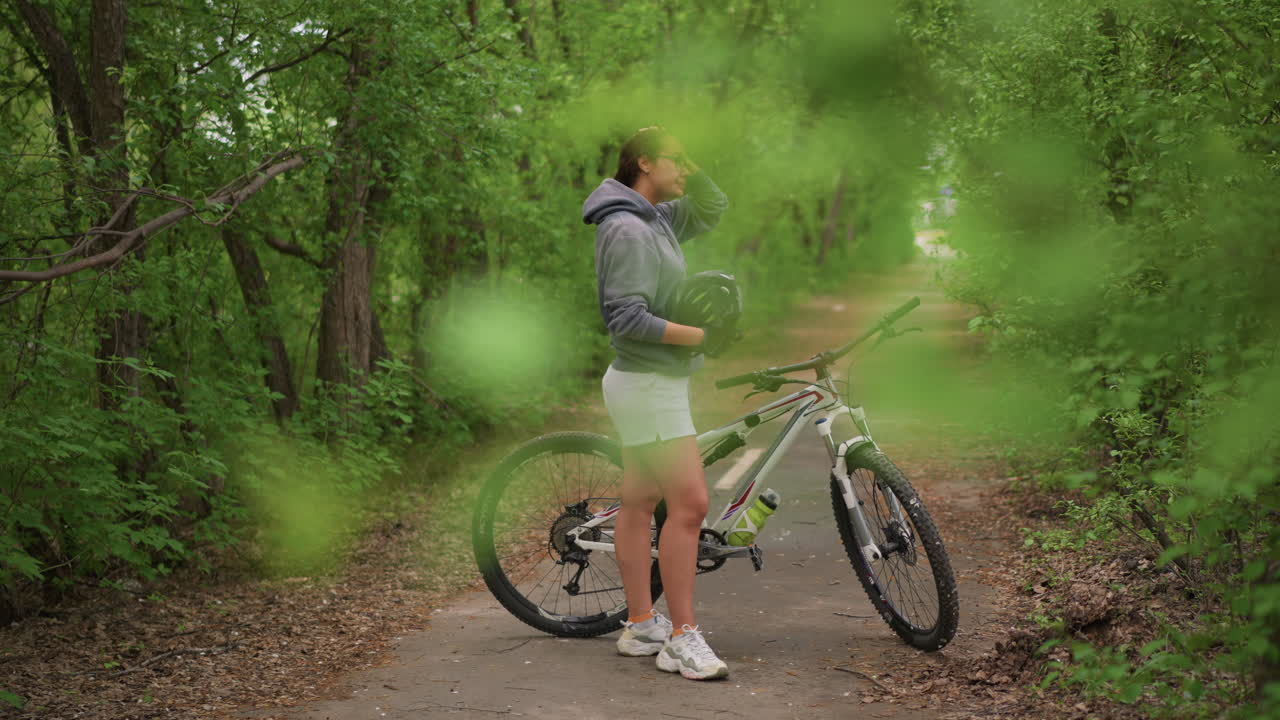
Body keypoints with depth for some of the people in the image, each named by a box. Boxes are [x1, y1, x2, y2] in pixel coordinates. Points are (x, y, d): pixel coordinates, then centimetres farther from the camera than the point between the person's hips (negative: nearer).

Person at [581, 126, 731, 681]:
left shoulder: (657, 219, 12)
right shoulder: (627, 230, -17)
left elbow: (713, 207, 23)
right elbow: (627, 317, -24)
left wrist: (690, 169, 7)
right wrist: (696, 335, -22)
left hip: (653, 382, 10)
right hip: (648, 383, -10)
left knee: (639, 504, 11)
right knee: (690, 502, -12)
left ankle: (641, 626, 17)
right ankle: (681, 638, -9)